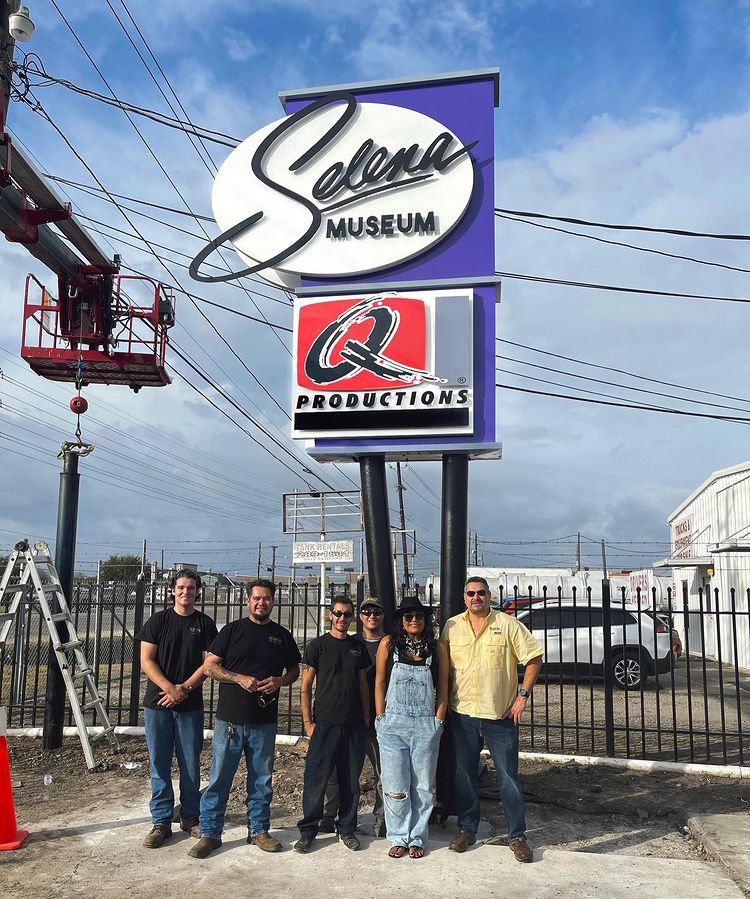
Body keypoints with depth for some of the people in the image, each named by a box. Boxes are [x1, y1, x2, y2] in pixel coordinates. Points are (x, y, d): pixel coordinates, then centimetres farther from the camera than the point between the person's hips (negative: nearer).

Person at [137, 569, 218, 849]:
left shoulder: (205, 624, 4)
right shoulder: (158, 621, 4)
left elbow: (208, 664, -1)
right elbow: (146, 661, -2)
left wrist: (184, 689, -13)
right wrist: (169, 688, -14)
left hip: (190, 704, 0)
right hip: (157, 703, 0)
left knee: (190, 763, 6)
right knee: (159, 763, 4)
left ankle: (190, 816, 20)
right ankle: (161, 821, 13)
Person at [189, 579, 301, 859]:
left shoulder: (282, 636, 7)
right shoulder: (233, 630, 0)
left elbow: (294, 670, 15)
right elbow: (210, 666, -2)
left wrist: (280, 681, -7)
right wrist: (240, 678, -16)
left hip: (264, 722, 2)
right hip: (230, 719, -2)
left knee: (261, 780, 12)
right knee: (219, 778, 3)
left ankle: (259, 830, 26)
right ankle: (210, 833, 15)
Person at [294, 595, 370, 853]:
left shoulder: (358, 648, 10)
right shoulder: (317, 646, -1)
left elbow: (363, 685, 14)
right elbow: (306, 686, -1)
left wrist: (366, 720, 9)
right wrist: (307, 721, -5)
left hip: (354, 725, 4)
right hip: (325, 723, -3)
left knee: (351, 780, 9)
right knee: (316, 779, 0)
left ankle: (347, 829, 23)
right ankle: (308, 831, 13)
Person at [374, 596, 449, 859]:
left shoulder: (437, 648, 3)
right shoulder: (389, 644, 1)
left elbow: (443, 688, 7)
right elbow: (379, 683, 5)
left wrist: (438, 721, 1)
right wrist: (381, 719, 1)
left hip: (426, 725, 1)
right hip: (393, 723, 0)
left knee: (423, 786, 7)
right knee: (395, 786, 4)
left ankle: (417, 838, 22)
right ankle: (399, 837, 21)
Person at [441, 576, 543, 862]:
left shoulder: (508, 624, -5)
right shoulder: (451, 626, 3)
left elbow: (534, 657, -3)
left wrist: (523, 695, -7)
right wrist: (443, 703, 5)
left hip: (501, 714, -2)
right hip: (462, 713, 3)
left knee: (509, 777, 3)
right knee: (464, 774, 12)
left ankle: (517, 836, 15)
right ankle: (467, 829, 27)